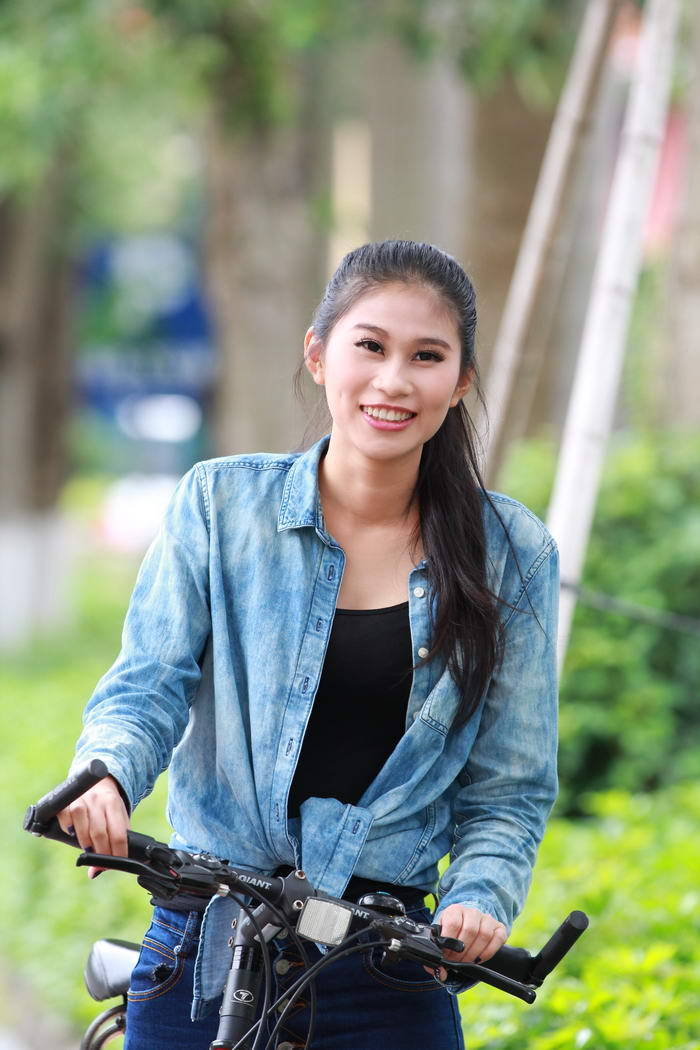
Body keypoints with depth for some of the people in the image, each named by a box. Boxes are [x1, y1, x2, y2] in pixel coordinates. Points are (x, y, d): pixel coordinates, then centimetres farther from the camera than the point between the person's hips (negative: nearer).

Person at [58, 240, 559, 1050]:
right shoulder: (220, 502, 2)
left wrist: (479, 898, -15)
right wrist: (106, 773, -24)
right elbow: (147, 685, -2)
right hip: (206, 949, 0)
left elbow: (510, 790, 4)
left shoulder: (510, 555, 3)